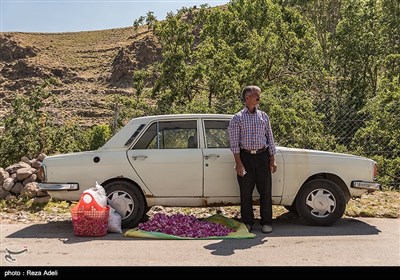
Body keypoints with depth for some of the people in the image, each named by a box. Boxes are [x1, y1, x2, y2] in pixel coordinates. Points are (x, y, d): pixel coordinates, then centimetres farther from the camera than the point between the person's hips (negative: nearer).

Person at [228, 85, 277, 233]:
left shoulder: (264, 116, 11)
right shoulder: (237, 118, 1)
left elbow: (270, 139, 12)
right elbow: (234, 143, -3)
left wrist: (272, 160, 5)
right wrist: (238, 163, -10)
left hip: (262, 156, 3)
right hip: (245, 156, -2)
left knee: (265, 191, 3)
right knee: (246, 192, 3)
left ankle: (266, 223, 15)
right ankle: (247, 222, 17)